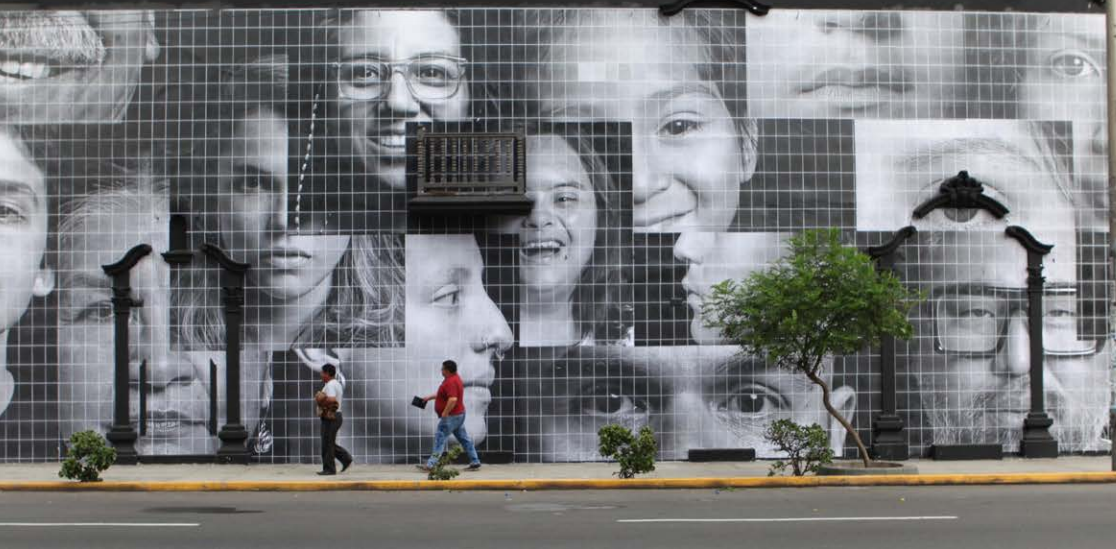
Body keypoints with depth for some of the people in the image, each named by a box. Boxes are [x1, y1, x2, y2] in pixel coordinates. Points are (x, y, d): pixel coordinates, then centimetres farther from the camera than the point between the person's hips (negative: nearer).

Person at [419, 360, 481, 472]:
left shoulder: (451, 382, -21)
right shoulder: (454, 378, 12)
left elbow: (453, 399, -33)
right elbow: (444, 394, 25)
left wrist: (444, 414, -25)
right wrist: (430, 397, 23)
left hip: (451, 416, -11)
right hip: (459, 415, 11)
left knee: (440, 438, -8)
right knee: (464, 438, 13)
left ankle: (431, 465, -8)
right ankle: (475, 462, 15)